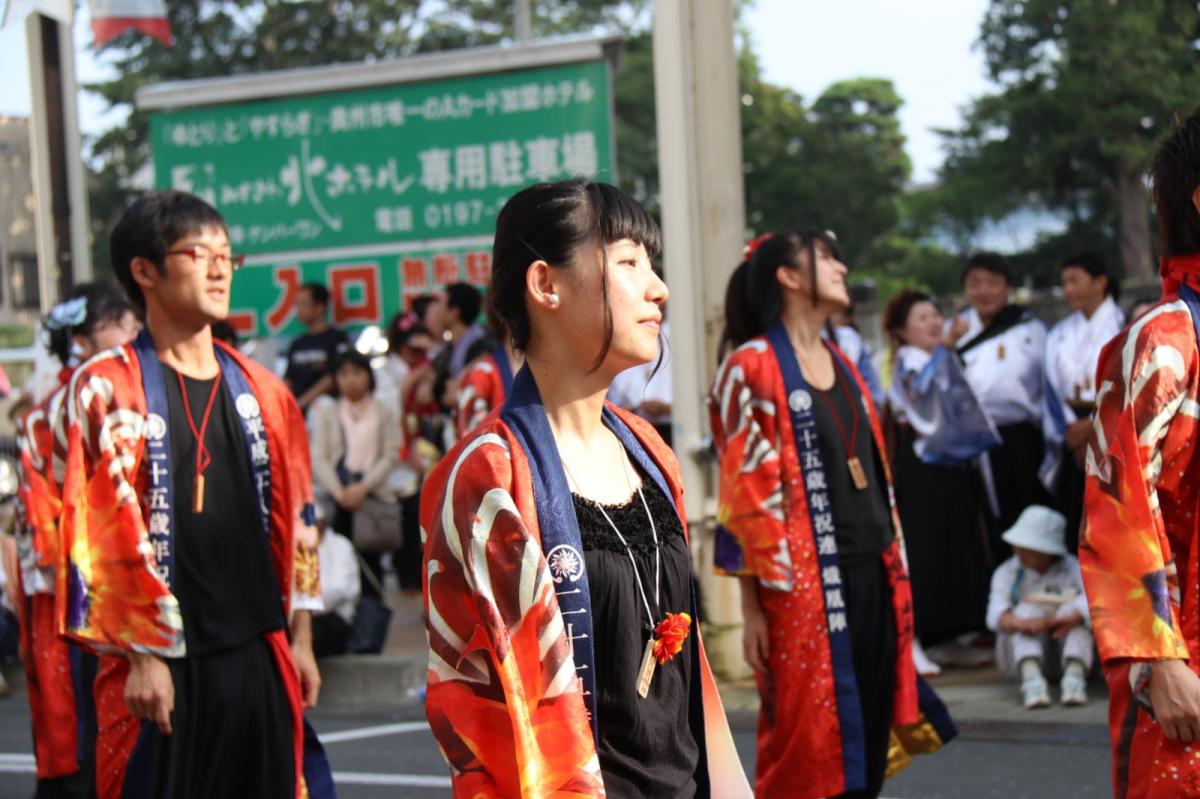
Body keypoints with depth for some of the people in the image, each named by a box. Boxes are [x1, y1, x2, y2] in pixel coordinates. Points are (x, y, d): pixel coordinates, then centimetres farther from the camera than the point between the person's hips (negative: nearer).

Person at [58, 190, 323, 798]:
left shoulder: (260, 392, 11)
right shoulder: (108, 390, -5)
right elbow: (108, 530, -10)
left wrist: (300, 636, 13)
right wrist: (143, 654, -13)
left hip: (259, 653, 5)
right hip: (161, 660, -5)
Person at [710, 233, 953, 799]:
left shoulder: (841, 364, 16)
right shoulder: (751, 368, -7)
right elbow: (745, 493, -10)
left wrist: (894, 574, 14)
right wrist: (752, 607, -12)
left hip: (871, 575, 7)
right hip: (803, 582, -7)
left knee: (867, 744, 9)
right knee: (806, 750, -2)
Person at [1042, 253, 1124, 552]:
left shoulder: (1125, 326, 0)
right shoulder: (1060, 334, 16)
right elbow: (1053, 390, 7)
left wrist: (1094, 425, -15)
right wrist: (1070, 430, -9)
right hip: (1073, 440, 4)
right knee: (1075, 526, -1)